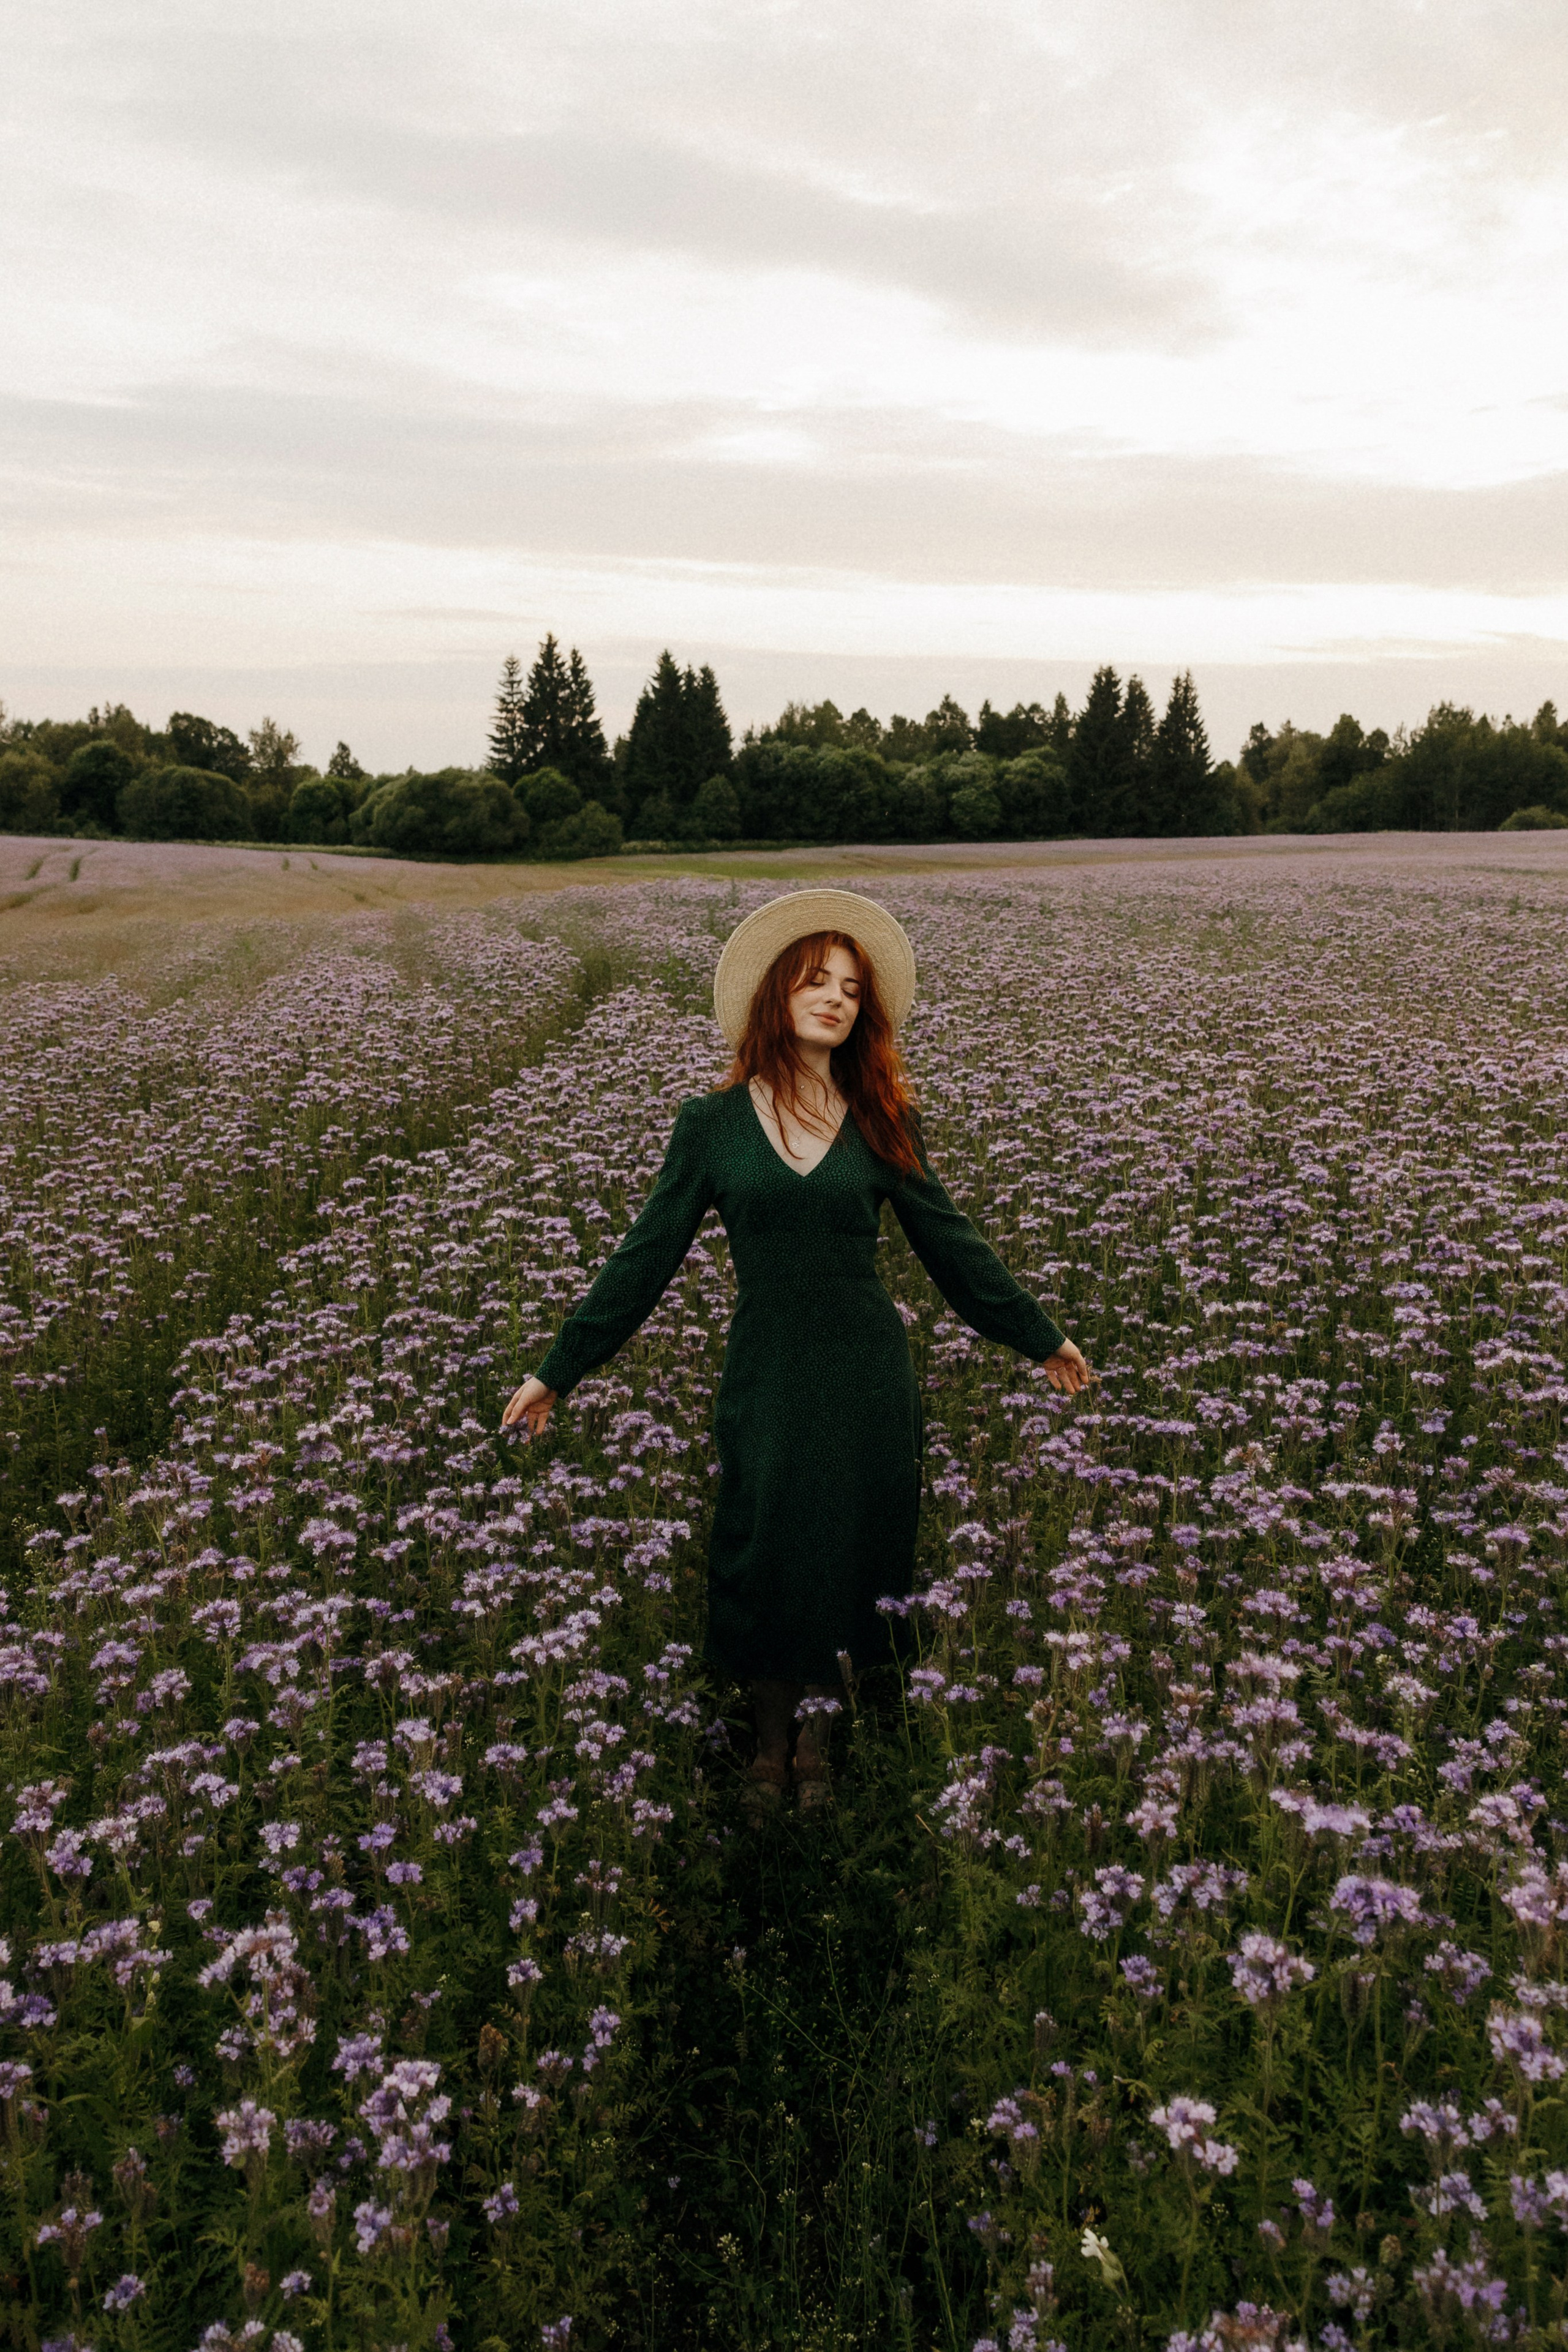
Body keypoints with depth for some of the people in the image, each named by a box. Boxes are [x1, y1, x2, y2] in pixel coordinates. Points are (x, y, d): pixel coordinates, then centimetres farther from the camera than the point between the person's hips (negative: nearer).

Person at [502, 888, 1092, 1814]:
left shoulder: (883, 1122, 3)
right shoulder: (712, 1124, 0)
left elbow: (949, 1242, 11)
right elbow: (647, 1257, 3)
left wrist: (1042, 1336, 17)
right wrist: (560, 1369, 3)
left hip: (869, 1378, 1)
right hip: (766, 1377, -1)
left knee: (847, 1553, 8)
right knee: (765, 1554, 6)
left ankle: (818, 1732, 32)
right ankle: (772, 1738, 32)